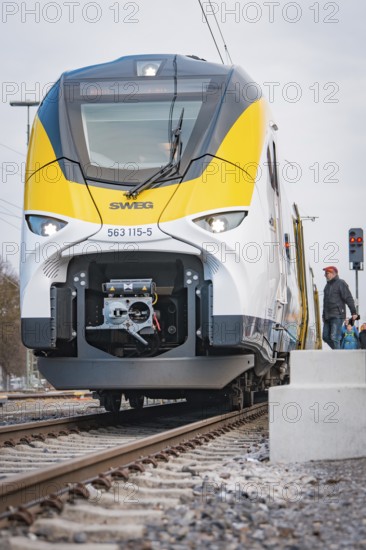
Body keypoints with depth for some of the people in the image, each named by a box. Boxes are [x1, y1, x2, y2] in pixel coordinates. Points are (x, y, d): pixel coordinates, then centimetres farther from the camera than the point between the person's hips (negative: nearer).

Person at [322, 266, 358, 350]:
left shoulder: (341, 283, -6)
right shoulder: (328, 285, 19)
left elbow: (349, 299, -12)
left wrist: (353, 312, -17)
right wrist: (324, 315, 25)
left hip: (337, 315, -9)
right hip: (328, 316, 9)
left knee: (334, 337, -15)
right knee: (326, 337, 7)